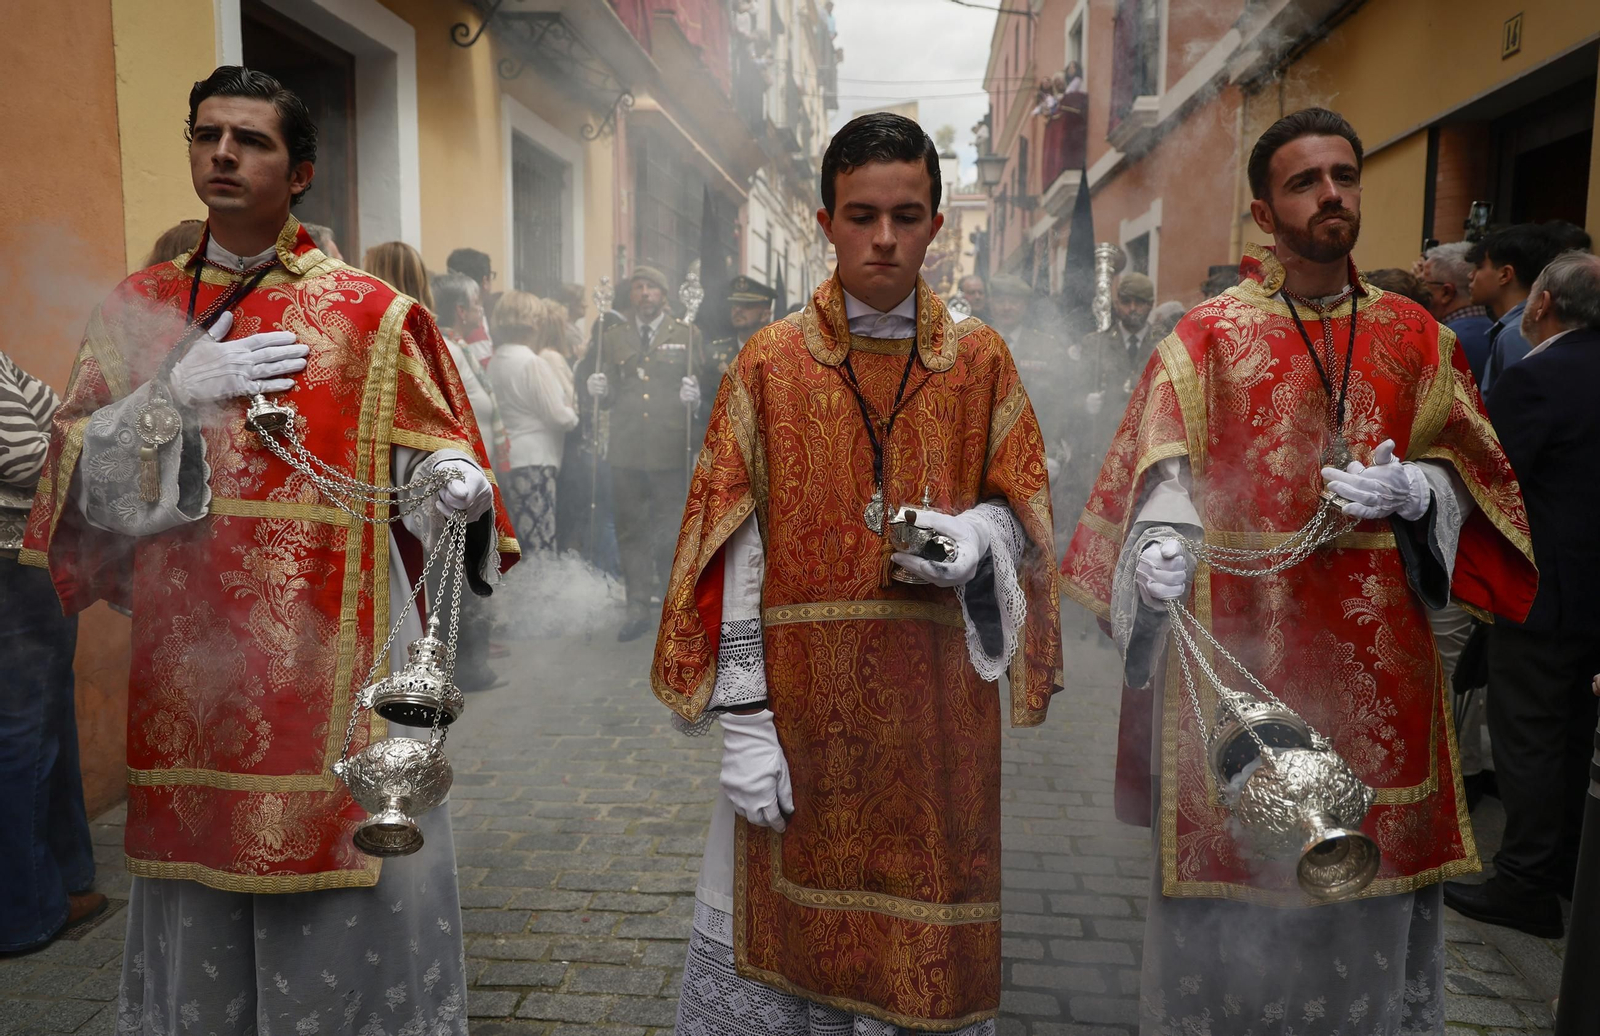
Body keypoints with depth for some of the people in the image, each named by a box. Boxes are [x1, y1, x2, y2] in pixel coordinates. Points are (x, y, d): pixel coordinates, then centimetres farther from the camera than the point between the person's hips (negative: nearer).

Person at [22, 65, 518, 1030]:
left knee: (343, 873, 3)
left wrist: (457, 484, -20)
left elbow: (436, 450, 3)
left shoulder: (371, 314, 0)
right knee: (199, 895, 13)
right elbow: (80, 476, 5)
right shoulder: (140, 307, 10)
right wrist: (174, 396, -11)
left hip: (333, 651, -3)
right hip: (189, 652, 3)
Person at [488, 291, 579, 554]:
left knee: (516, 547, 12)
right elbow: (558, 415, -12)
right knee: (540, 551, -5)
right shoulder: (533, 362, -12)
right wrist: (573, 418, 8)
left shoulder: (494, 362, 8)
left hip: (506, 460, 8)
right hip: (534, 460, -8)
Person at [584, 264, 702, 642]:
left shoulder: (687, 335, 7)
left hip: (671, 449, -2)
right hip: (626, 450, 2)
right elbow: (611, 398, 15)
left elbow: (702, 384, 6)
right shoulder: (614, 337, 14)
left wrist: (694, 396, -16)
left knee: (670, 530, 5)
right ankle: (638, 607, 12)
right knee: (631, 529, 4)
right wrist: (600, 391, -7)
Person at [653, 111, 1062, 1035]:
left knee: (925, 954, 10)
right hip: (800, 698, -1)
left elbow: (1024, 510, 12)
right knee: (771, 946, 7)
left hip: (936, 709, 1)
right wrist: (745, 719, -8)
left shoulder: (981, 360, 5)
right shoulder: (769, 365, 2)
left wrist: (974, 536, -13)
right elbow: (736, 553, -3)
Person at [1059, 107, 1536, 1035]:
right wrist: (1162, 544, -30)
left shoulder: (1415, 337, 9)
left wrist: (1412, 490, -10)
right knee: (1235, 856, 5)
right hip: (1242, 651, -3)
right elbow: (1163, 468, -10)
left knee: (1377, 871, 13)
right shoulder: (1208, 337, -1)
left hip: (1379, 655, 3)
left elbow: (1469, 467, 12)